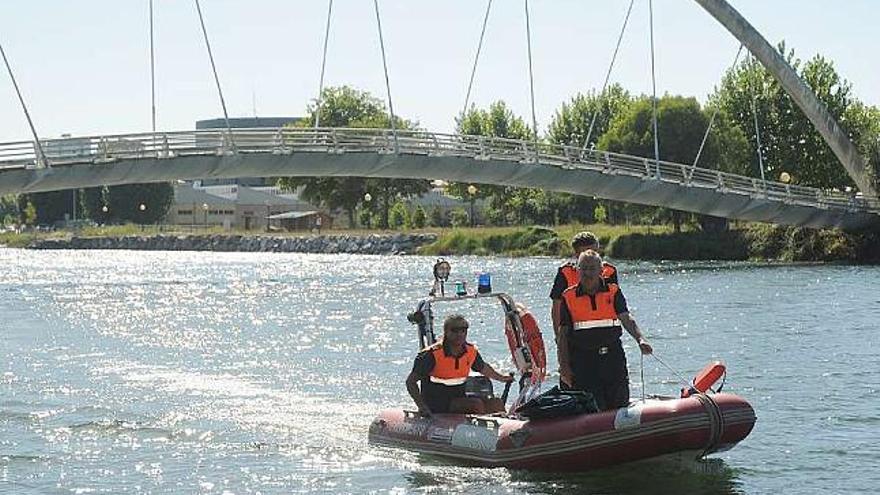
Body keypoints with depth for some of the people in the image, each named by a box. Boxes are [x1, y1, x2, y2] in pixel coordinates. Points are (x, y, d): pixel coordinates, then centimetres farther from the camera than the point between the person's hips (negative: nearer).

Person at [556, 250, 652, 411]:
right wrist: (564, 367, -4)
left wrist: (640, 339, -24)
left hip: (613, 357, 1)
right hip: (583, 360, -1)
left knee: (620, 405, 3)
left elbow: (626, 318, -6)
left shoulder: (613, 292, 6)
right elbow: (563, 334, 4)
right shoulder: (569, 297, 4)